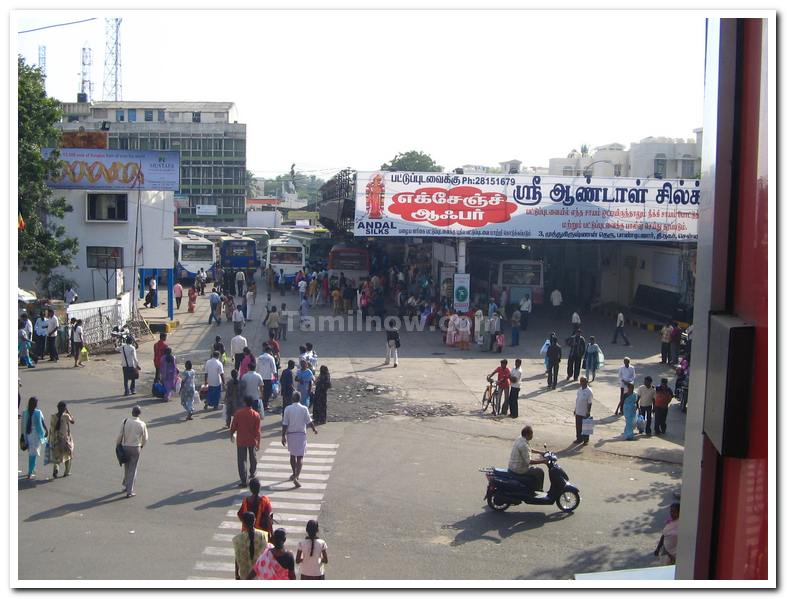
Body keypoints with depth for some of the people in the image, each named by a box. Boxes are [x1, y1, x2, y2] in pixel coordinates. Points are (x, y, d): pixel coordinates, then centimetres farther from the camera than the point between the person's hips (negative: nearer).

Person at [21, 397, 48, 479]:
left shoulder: (24, 413, -5)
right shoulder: (38, 412, -13)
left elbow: (23, 425, -2)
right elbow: (43, 423, -3)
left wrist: (23, 435, 7)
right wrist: (46, 431, 13)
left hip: (27, 435, 4)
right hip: (36, 434, -4)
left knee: (30, 453, 22)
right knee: (34, 454, 2)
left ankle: (32, 470, 35)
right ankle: (30, 473, 1)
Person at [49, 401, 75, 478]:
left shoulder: (53, 417, -5)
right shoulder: (66, 416, -14)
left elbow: (51, 429, -1)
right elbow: (73, 422, 5)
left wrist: (50, 440, 8)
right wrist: (68, 412, 4)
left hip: (55, 440, 2)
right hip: (65, 439, -2)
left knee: (56, 456, 12)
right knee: (67, 454, 19)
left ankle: (55, 469, -14)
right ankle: (66, 472, 24)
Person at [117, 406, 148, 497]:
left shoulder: (125, 421, -8)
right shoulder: (142, 424, -8)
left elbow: (120, 435, -7)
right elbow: (145, 439, 1)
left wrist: (117, 445, 6)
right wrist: (141, 446, 19)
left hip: (125, 447, 2)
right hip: (136, 448, -2)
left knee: (126, 468, 22)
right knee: (133, 469, 5)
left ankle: (125, 485, 36)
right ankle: (129, 491, 4)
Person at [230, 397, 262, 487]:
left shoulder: (238, 413, -12)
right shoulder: (256, 415, -9)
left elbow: (233, 426, -4)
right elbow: (257, 431, -7)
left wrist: (231, 435, 16)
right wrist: (258, 443, -1)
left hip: (241, 440, -2)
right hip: (252, 440, 2)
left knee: (241, 460, 1)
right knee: (253, 457, 24)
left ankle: (243, 480, -5)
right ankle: (252, 473, 44)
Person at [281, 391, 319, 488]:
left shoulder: (287, 409, -5)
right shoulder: (304, 409, -7)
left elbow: (285, 424, -6)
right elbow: (309, 422, -1)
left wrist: (283, 436, -1)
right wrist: (314, 428, 18)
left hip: (290, 434, 2)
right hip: (301, 434, -2)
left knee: (292, 455, 20)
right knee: (300, 457, -2)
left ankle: (295, 474, 34)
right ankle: (296, 477, -17)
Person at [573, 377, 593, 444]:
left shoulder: (589, 391, -16)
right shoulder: (579, 390, 6)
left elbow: (590, 403, -14)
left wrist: (588, 412, -14)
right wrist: (575, 409, 15)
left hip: (585, 413, -7)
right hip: (578, 412, 7)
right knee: (578, 426, 15)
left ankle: (586, 440, 18)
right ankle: (579, 439, 29)